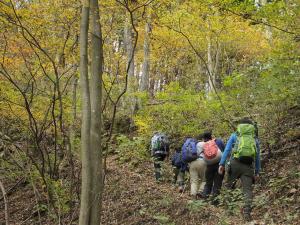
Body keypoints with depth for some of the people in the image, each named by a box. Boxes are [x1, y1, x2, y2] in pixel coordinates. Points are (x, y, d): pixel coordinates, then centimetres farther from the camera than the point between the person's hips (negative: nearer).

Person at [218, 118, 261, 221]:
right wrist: (257, 171, 23)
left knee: (230, 186, 12)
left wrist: (222, 164, 2)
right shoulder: (255, 138, 20)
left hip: (235, 162, -1)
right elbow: (257, 156, 20)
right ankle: (247, 211, -13)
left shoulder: (235, 135, 15)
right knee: (248, 189, 1)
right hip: (248, 166, 1)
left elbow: (227, 150, 5)